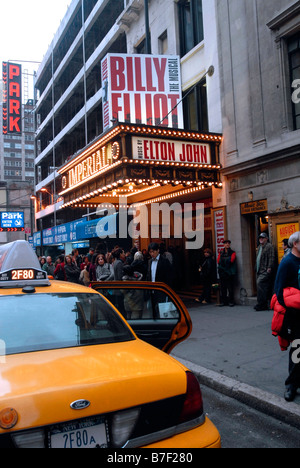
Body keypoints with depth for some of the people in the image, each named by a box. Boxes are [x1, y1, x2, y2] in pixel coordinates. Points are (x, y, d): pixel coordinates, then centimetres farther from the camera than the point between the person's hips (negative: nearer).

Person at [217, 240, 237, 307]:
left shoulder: (232, 252, 6)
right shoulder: (221, 253, 15)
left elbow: (231, 260, -10)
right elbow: (218, 261, 3)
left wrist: (223, 260, -1)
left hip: (230, 273, -3)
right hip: (222, 272, 3)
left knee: (230, 288, -4)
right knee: (223, 287, 6)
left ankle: (231, 301, 2)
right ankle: (223, 301, 12)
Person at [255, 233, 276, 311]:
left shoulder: (269, 246, -5)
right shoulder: (259, 247, 22)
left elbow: (271, 258, -14)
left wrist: (269, 268, -21)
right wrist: (257, 269, 21)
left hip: (266, 271, -9)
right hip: (260, 271, 9)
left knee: (259, 282, -20)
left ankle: (261, 304, -17)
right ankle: (264, 305, 11)